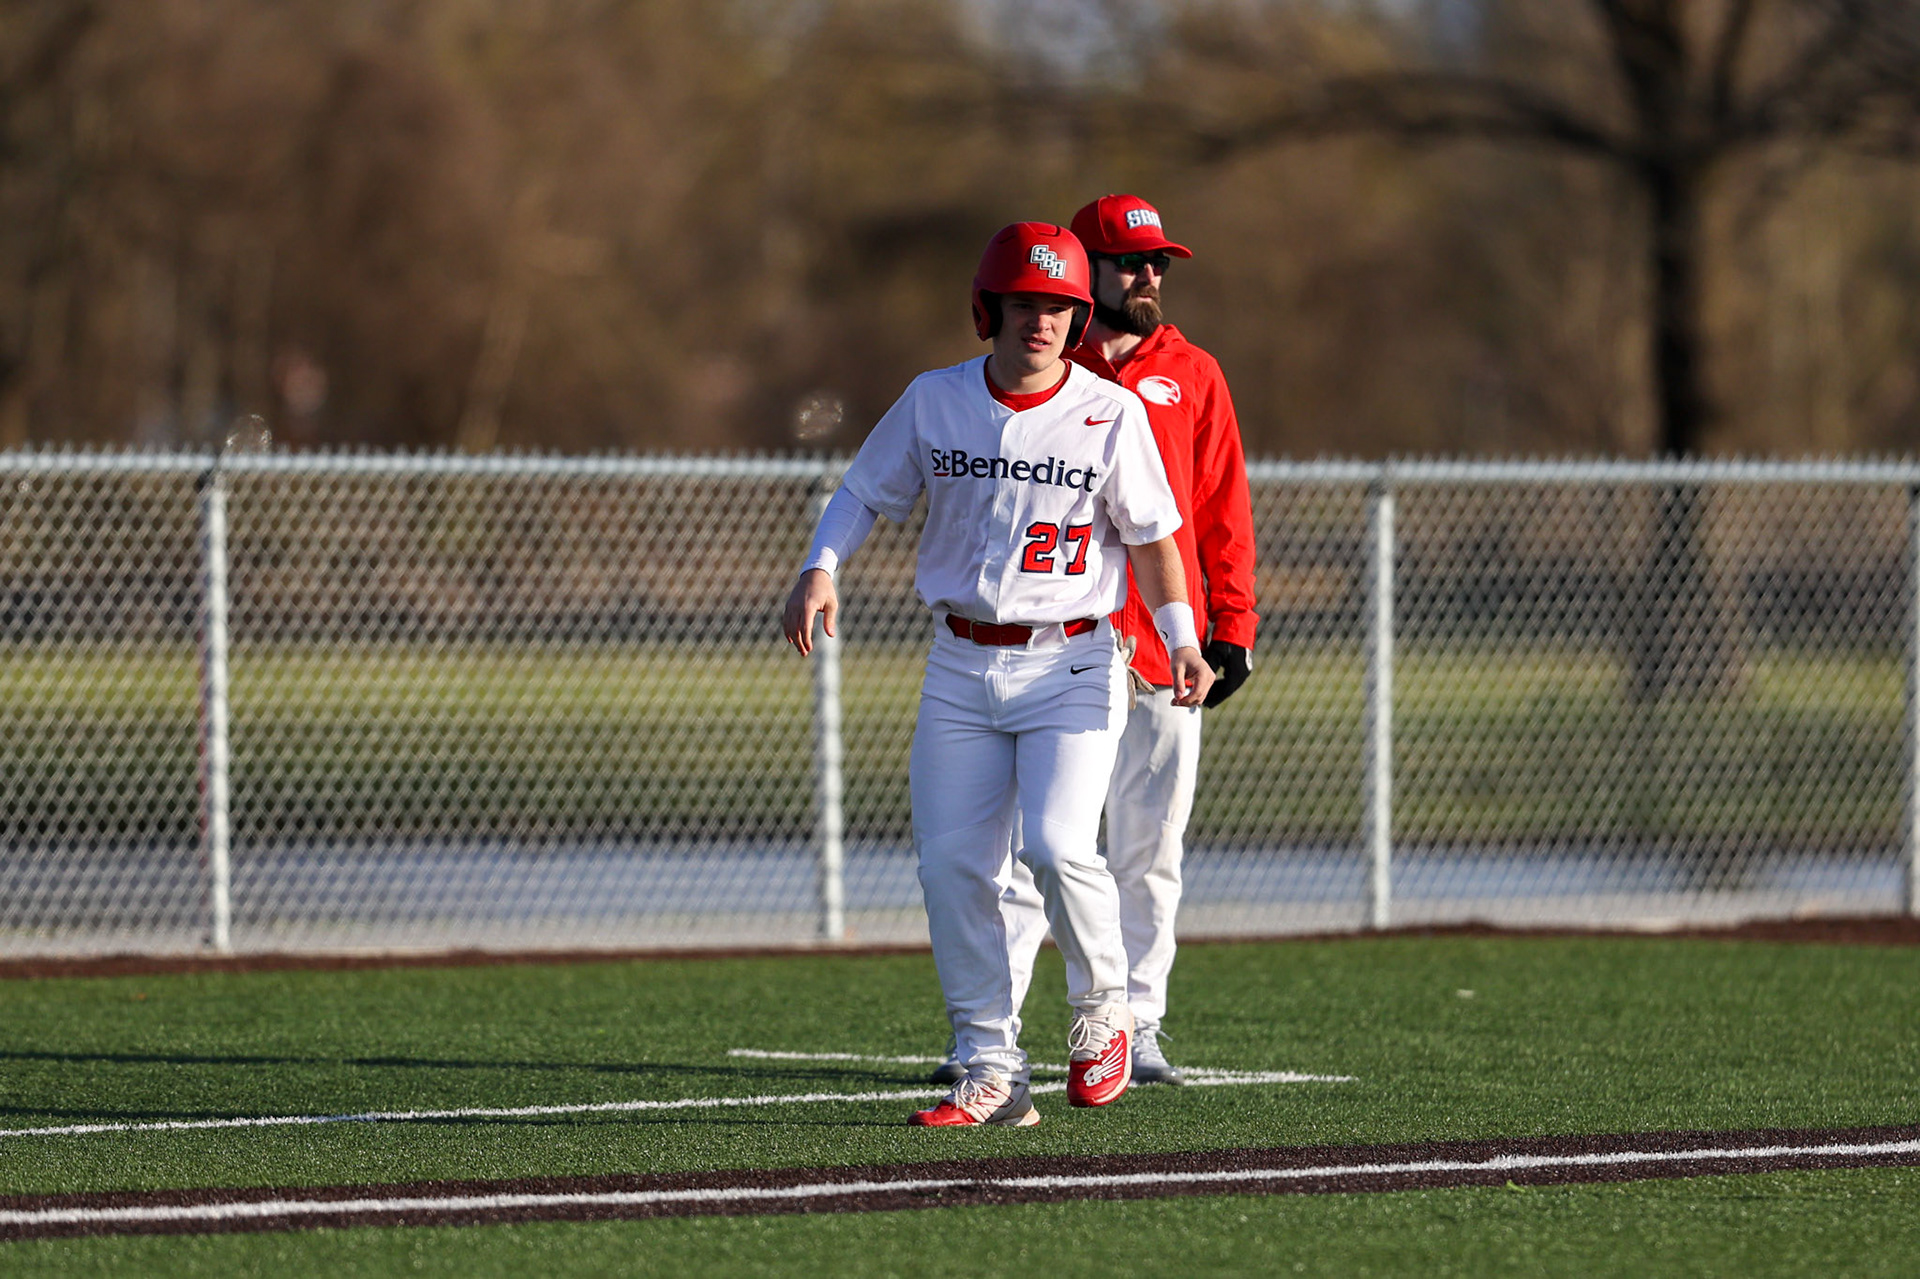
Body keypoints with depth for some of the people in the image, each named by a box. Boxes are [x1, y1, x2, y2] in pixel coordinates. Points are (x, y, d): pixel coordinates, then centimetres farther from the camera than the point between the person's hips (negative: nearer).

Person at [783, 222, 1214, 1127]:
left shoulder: (1112, 414, -4)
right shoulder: (934, 402, 3)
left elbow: (1152, 535, 2)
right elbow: (864, 494, 11)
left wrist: (1182, 639, -8)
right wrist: (820, 569, -7)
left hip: (1070, 665, -3)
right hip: (960, 668, 3)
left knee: (1056, 846, -20)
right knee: (952, 865, -3)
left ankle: (1103, 1011, 6)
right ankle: (991, 1073, 4)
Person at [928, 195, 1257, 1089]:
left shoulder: (1191, 378, 11)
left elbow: (1222, 515, 10)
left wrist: (1231, 627, 2)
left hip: (1160, 645, 2)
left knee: (1150, 847, 4)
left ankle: (1135, 1025, 10)